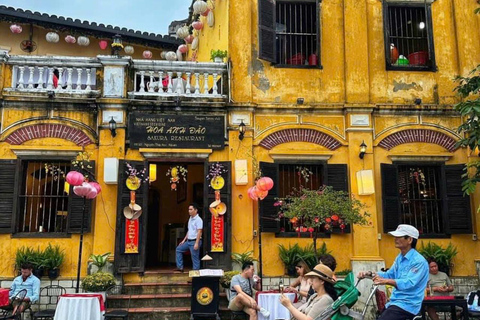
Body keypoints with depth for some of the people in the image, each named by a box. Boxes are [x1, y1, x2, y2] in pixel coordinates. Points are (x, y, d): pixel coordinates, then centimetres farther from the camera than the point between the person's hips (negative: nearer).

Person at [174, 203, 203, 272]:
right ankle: (180, 267, 13)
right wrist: (184, 240, 21)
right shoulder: (190, 219, 15)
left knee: (195, 258, -5)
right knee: (178, 249, 13)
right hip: (188, 241, 10)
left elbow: (199, 232, -19)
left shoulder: (198, 220, -13)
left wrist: (196, 243, -25)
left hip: (195, 241, -9)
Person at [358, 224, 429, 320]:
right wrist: (370, 274, 0)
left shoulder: (419, 261, -16)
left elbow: (409, 283, -28)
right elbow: (390, 274, 17)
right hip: (395, 302, 9)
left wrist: (385, 281, -41)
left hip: (407, 305, -9)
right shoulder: (399, 258, 14)